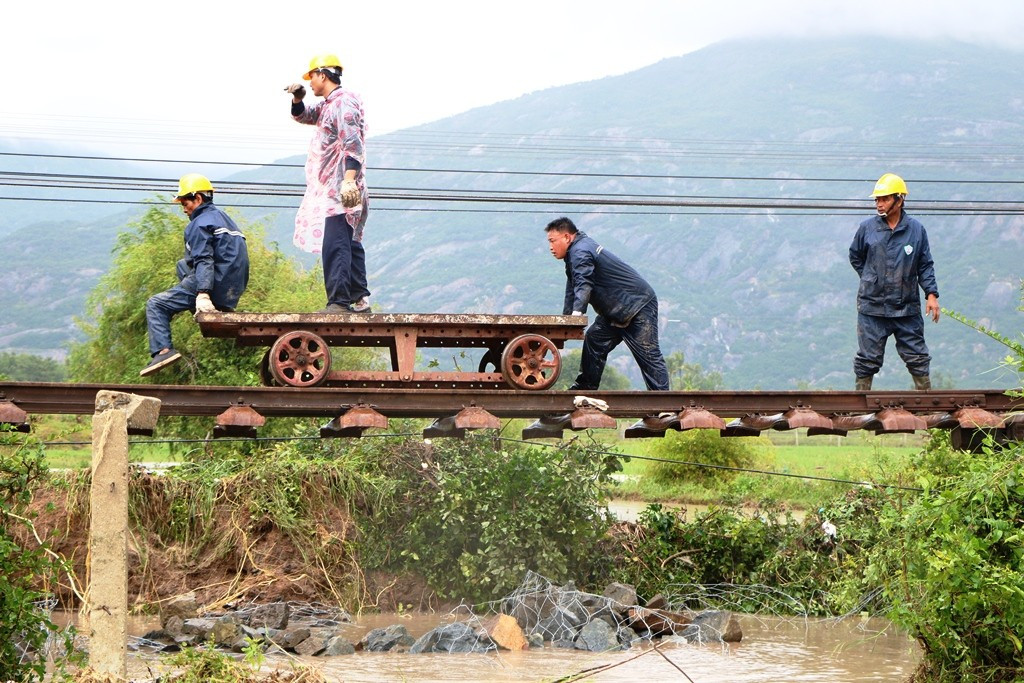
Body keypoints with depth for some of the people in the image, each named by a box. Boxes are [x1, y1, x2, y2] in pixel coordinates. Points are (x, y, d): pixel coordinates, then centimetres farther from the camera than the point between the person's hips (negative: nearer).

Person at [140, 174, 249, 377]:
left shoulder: (200, 224, -8)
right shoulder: (223, 218, 22)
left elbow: (204, 260, -21)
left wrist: (203, 293, -32)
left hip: (216, 286, -9)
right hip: (233, 291, 9)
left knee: (155, 305, -5)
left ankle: (163, 350, -24)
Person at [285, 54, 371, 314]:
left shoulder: (344, 103, -12)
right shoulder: (327, 105, 18)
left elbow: (352, 145, -21)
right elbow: (303, 116, 33)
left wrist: (349, 179, -30)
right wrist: (297, 98, 12)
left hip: (341, 189, -11)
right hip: (331, 188, 11)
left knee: (334, 245, -16)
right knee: (349, 244, 13)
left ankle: (339, 302, -22)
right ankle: (360, 300, 17)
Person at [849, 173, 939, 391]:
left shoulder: (916, 230, 1)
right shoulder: (867, 228, 1)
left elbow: (925, 265, 6)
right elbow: (855, 257, 17)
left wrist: (931, 294, -2)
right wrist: (871, 279, 9)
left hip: (907, 308, 0)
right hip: (872, 307, 0)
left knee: (917, 357, 5)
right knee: (867, 359, 4)